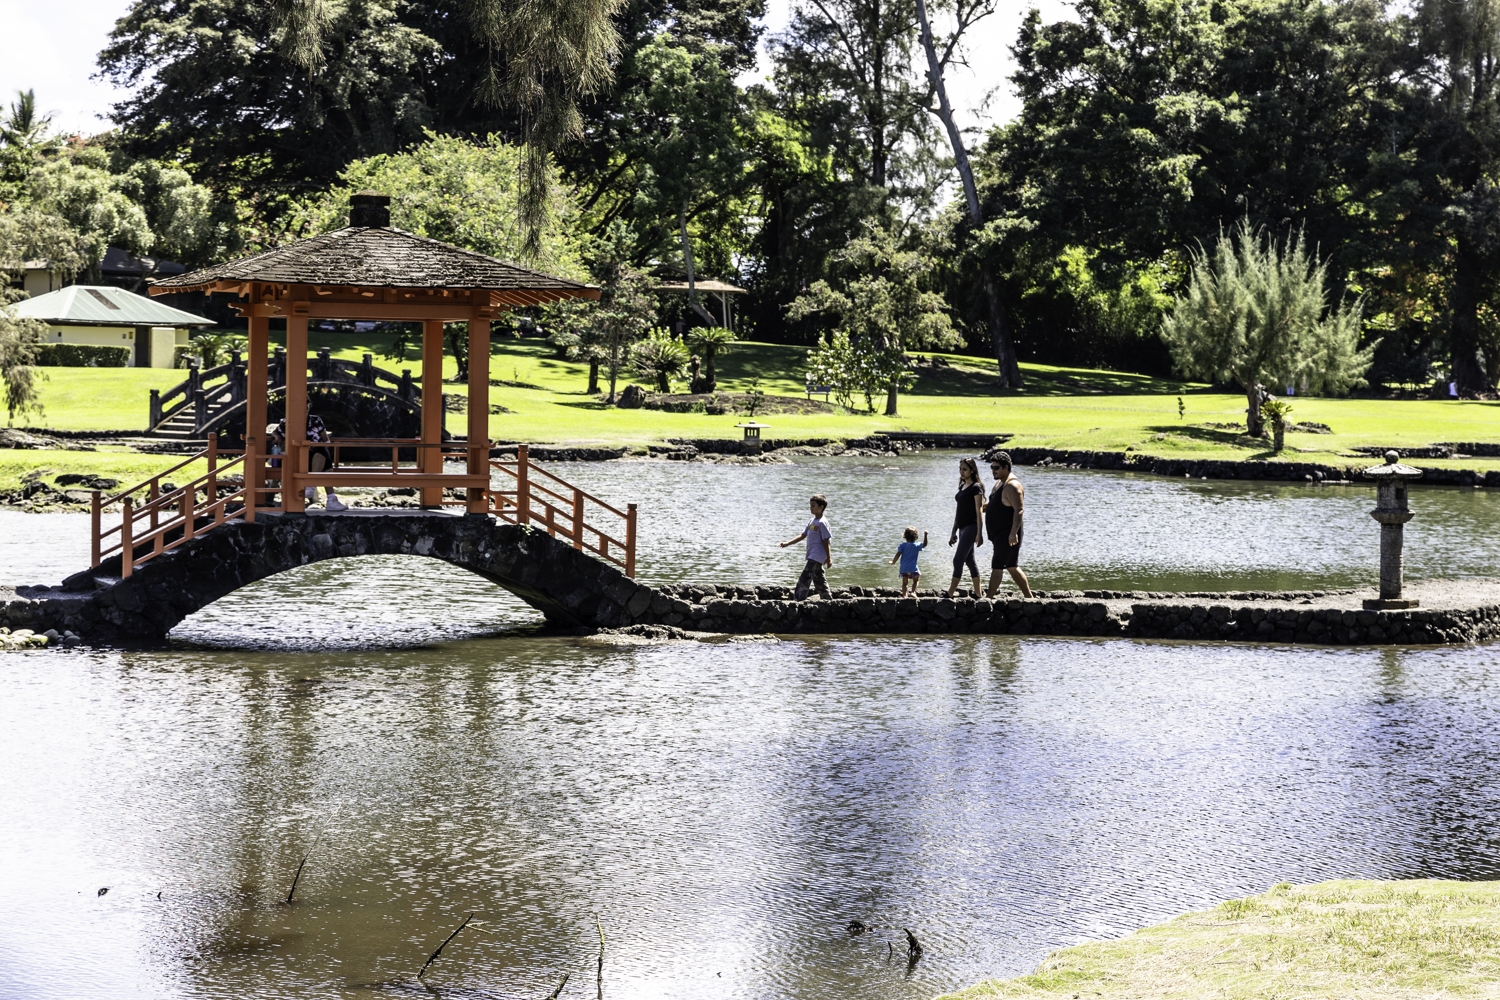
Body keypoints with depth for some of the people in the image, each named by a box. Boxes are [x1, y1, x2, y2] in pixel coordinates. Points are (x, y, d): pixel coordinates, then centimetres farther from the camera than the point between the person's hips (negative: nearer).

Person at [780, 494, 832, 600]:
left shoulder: (822, 523, -13)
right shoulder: (812, 522, 14)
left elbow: (826, 542, -13)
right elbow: (802, 535, 16)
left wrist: (828, 559, -13)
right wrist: (788, 543, 7)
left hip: (817, 556, -10)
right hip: (812, 556, 10)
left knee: (804, 580, -14)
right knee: (819, 581, 13)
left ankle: (800, 601, -17)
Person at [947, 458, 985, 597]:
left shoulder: (976, 488, -9)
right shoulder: (962, 487, 16)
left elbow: (979, 511, -14)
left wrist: (979, 533, -19)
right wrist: (954, 532, 20)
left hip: (971, 527, -9)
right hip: (963, 528, 9)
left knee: (958, 560, -12)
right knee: (969, 560, 11)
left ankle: (949, 594, -14)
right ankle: (978, 594, 16)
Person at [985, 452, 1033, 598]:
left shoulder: (1012, 486, -17)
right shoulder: (1000, 483, 16)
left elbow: (1019, 510, -25)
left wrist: (1013, 533, -32)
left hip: (1007, 535, -11)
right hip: (999, 534, 11)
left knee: (997, 567, -11)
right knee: (1012, 567, 14)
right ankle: (1029, 598, 20)